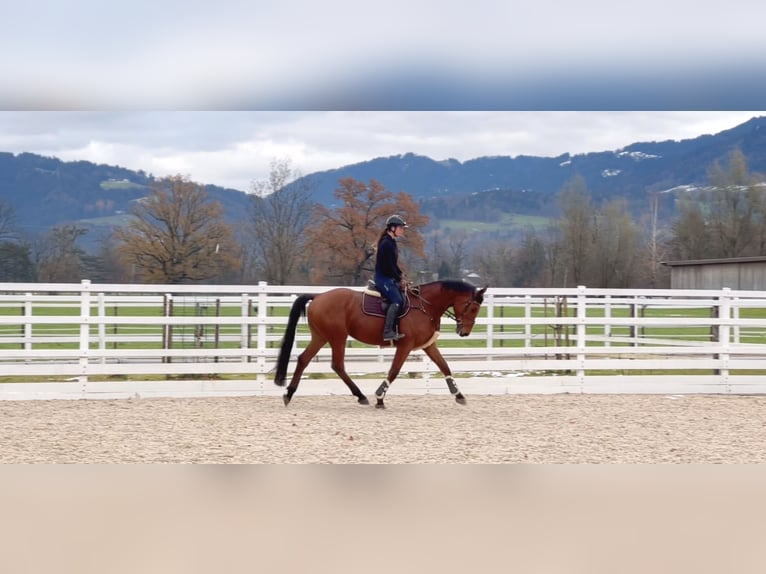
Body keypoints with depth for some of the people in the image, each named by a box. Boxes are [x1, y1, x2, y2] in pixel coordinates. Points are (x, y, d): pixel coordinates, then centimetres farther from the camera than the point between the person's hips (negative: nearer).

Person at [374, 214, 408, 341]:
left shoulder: (392, 243, 15)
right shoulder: (386, 243, -16)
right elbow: (388, 266, -19)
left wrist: (401, 275, 8)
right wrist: (399, 279, -12)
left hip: (390, 278, 10)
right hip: (383, 278, -10)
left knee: (405, 297, 6)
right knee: (397, 300, -22)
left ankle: (395, 329, 5)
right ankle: (388, 332, -25)